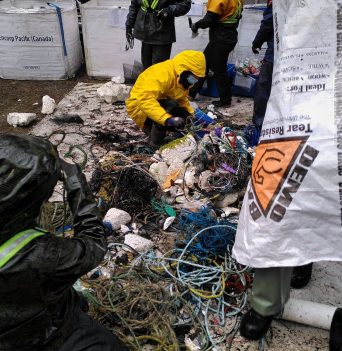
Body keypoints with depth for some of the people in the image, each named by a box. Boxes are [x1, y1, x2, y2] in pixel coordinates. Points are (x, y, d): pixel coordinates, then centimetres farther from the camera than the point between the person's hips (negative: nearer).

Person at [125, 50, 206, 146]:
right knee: (170, 105, -33)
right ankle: (155, 143, -20)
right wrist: (167, 119, -51)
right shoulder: (163, 73, -29)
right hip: (139, 107, -9)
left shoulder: (181, 78, 0)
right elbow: (144, 98, -42)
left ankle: (150, 127, 10)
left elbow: (182, 100, 14)